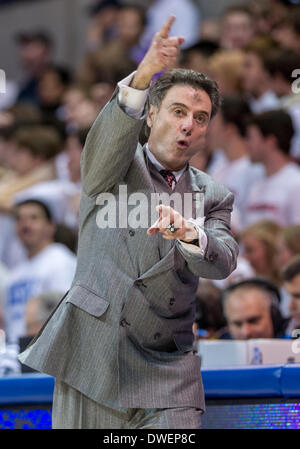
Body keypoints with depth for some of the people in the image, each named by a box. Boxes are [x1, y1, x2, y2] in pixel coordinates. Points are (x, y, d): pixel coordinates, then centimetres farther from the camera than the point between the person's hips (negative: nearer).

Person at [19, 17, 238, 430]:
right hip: (91, 360, -1)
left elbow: (222, 263, -4)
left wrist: (190, 235, -29)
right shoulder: (115, 167, 6)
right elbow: (107, 141, -18)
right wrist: (141, 79, -37)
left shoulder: (213, 197, 13)